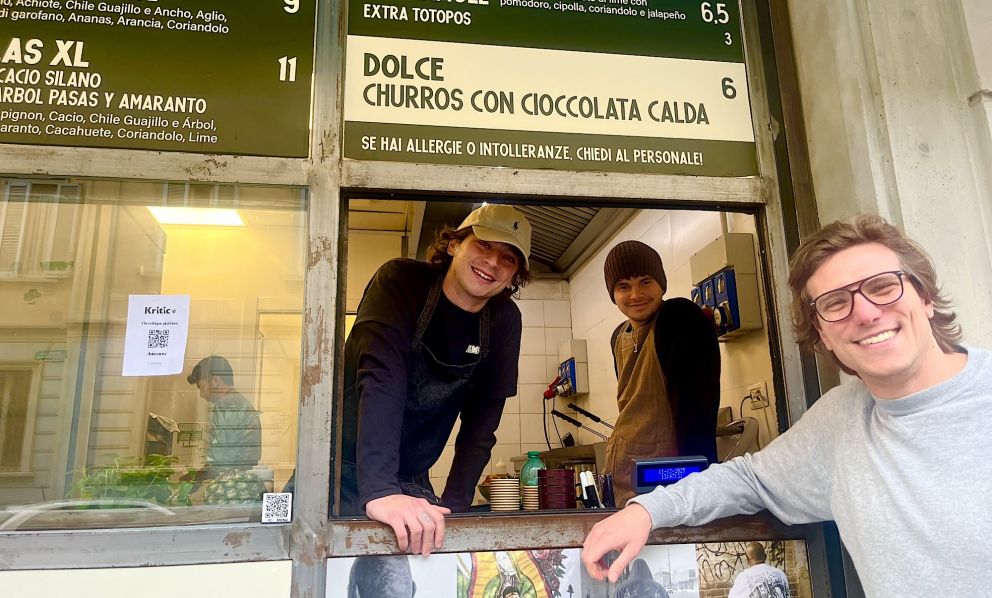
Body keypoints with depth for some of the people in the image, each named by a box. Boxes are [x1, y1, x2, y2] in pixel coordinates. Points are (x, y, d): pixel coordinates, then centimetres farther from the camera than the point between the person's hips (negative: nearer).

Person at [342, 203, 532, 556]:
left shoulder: (504, 321, -2)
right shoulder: (402, 281, -16)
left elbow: (482, 418, 0)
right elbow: (381, 378, -29)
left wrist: (455, 505, -8)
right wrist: (379, 490, -40)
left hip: (412, 485, 4)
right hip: (346, 471, -4)